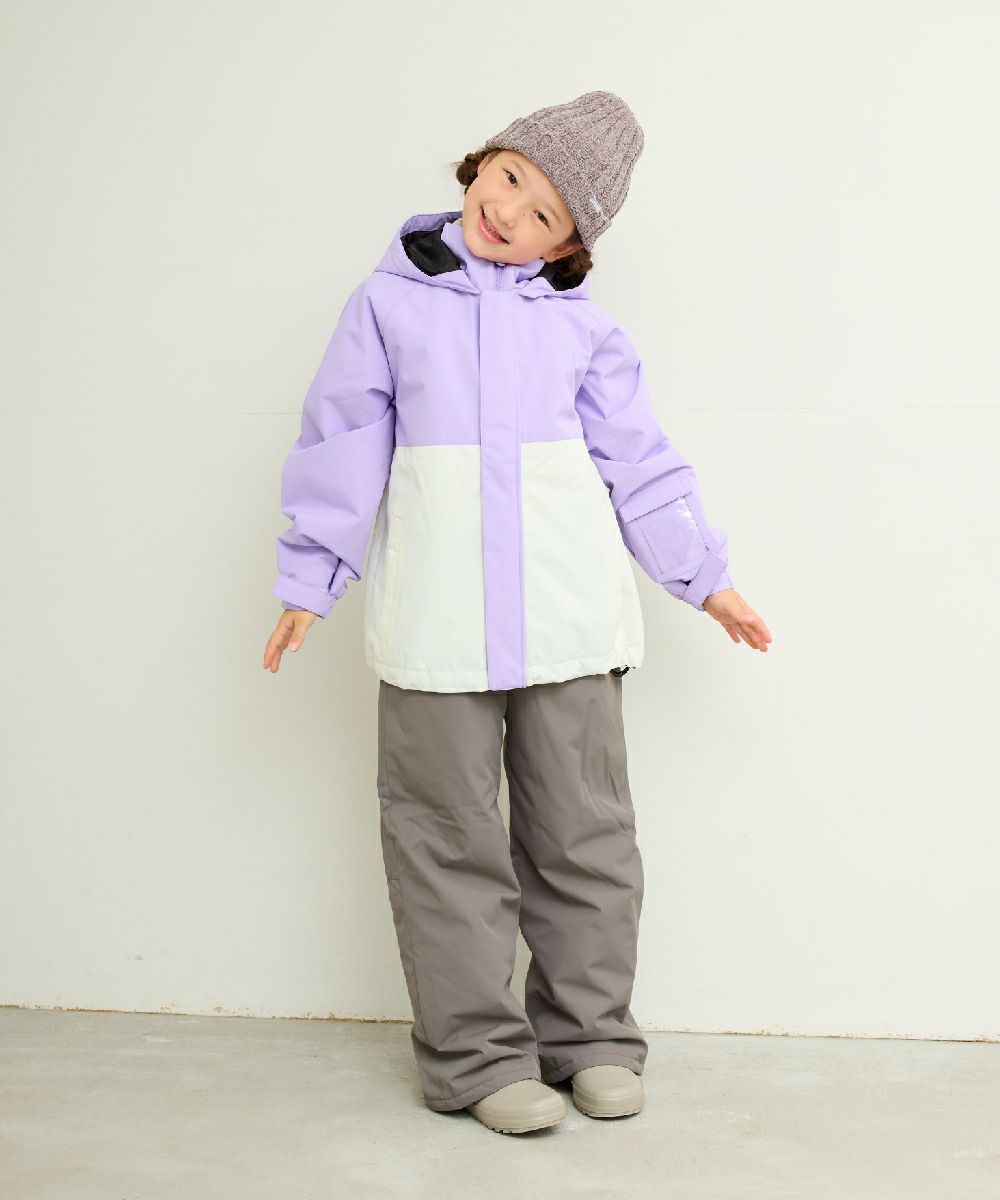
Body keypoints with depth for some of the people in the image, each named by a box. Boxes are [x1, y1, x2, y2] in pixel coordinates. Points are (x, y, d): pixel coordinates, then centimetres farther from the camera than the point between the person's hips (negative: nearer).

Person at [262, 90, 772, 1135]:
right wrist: (310, 579, 2)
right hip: (436, 615, -1)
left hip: (568, 612, 2)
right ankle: (479, 1054, 14)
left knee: (585, 832, 8)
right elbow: (344, 442, 5)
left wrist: (704, 576, 11)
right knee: (451, 840, 3)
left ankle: (590, 1035, 23)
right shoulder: (390, 300, 7)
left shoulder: (578, 322, 9)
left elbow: (637, 458, 12)